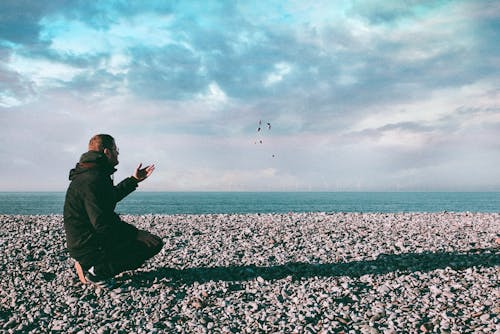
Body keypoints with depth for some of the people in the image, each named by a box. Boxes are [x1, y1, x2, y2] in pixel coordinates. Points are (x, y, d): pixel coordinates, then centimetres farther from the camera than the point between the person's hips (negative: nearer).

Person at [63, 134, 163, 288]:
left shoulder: (89, 174, 12)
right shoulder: (93, 180, -22)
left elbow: (112, 197, 31)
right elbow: (103, 225, -26)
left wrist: (133, 180, 32)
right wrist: (135, 232, -16)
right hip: (89, 247, -10)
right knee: (153, 243, -11)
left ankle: (89, 266, 11)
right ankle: (96, 271, -12)